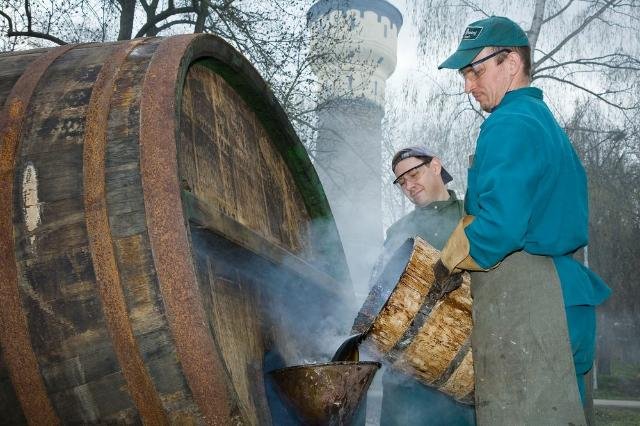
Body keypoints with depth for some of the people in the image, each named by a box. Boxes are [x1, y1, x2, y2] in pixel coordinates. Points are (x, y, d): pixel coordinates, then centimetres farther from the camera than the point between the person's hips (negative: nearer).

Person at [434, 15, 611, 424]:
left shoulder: (510, 124, -10)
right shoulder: (548, 123, 22)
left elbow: (498, 225, -21)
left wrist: (448, 264, -6)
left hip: (520, 294, -10)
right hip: (564, 292, 10)